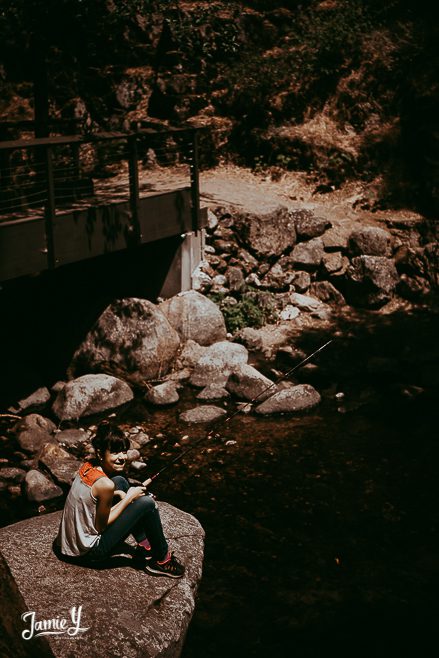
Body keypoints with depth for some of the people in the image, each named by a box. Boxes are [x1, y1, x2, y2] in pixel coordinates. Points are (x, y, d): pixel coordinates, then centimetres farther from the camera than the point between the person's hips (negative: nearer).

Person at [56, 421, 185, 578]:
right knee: (147, 504, -11)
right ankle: (162, 560, 11)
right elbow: (102, 525, -17)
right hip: (88, 551, -8)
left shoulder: (88, 466, -4)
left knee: (120, 482, 14)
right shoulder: (105, 484, -27)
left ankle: (145, 545, 23)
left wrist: (119, 493, 1)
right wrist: (129, 498, -9)